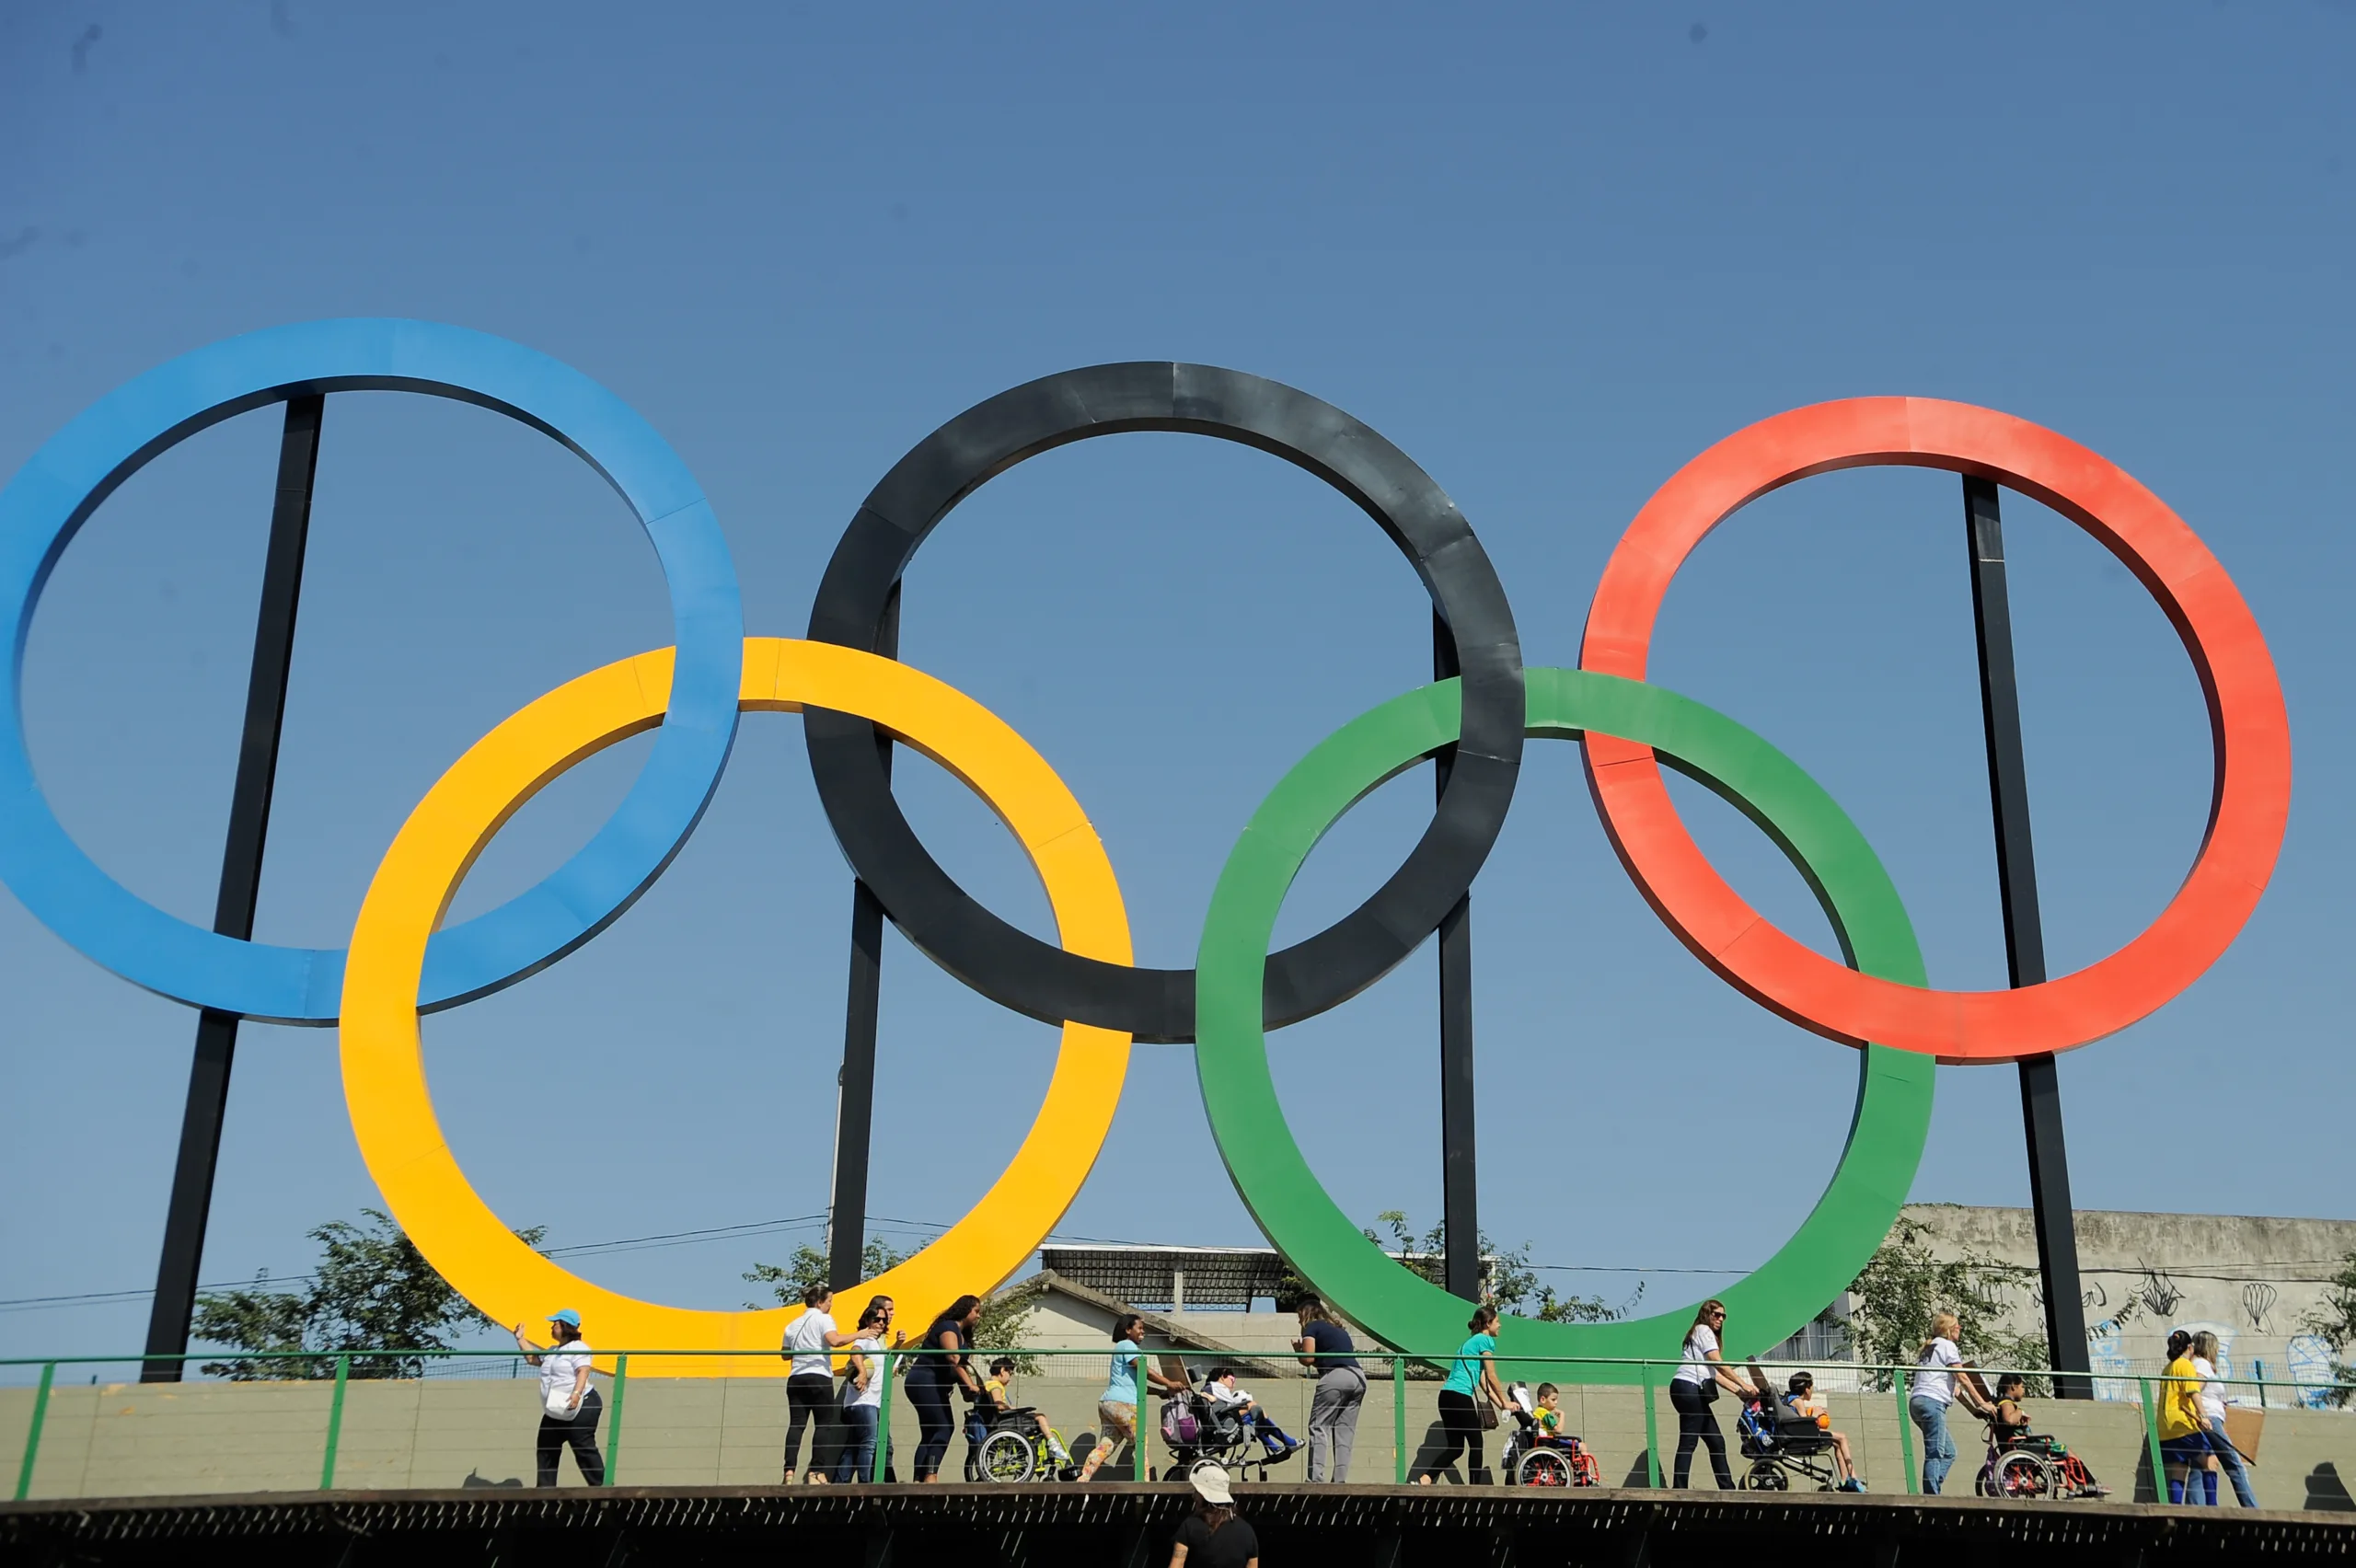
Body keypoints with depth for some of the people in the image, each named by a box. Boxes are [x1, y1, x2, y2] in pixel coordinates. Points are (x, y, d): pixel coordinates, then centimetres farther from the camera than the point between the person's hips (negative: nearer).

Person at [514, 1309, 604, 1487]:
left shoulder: (578, 1348, -9)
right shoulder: (552, 1351, 21)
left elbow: (583, 1372, -22)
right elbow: (532, 1358, 35)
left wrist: (576, 1393, -37)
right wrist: (520, 1339, 30)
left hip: (579, 1408, -10)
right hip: (555, 1413, 10)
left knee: (584, 1449, -11)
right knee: (546, 1450, 11)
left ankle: (600, 1487, -9)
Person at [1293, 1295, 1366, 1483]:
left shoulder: (1311, 1327, 9)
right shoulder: (1339, 1329, 30)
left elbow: (1308, 1359, -2)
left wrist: (1298, 1350, 18)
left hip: (1336, 1376, -7)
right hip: (1358, 1377, 7)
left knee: (1318, 1427, -5)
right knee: (1344, 1431, 7)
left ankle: (1316, 1478, -16)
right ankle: (1339, 1480, -1)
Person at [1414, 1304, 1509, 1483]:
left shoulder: (1470, 1342, 26)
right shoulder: (1486, 1340, -1)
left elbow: (1483, 1383, 24)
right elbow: (1491, 1377, -3)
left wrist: (1500, 1405, 20)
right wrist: (1505, 1402, 6)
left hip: (1446, 1395, 9)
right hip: (1460, 1396, -9)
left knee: (1455, 1447, 9)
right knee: (1476, 1444, 3)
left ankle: (1424, 1479, -5)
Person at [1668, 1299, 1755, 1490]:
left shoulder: (1704, 1333, 29)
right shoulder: (1703, 1330, 1)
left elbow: (1714, 1373, 21)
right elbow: (1718, 1364, -8)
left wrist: (1738, 1391, 11)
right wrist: (1743, 1384, -7)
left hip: (1693, 1393, 10)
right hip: (1688, 1389, -10)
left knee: (1716, 1442, 9)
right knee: (1688, 1442, -13)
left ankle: (1727, 1489, 9)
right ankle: (1680, 1489, -17)